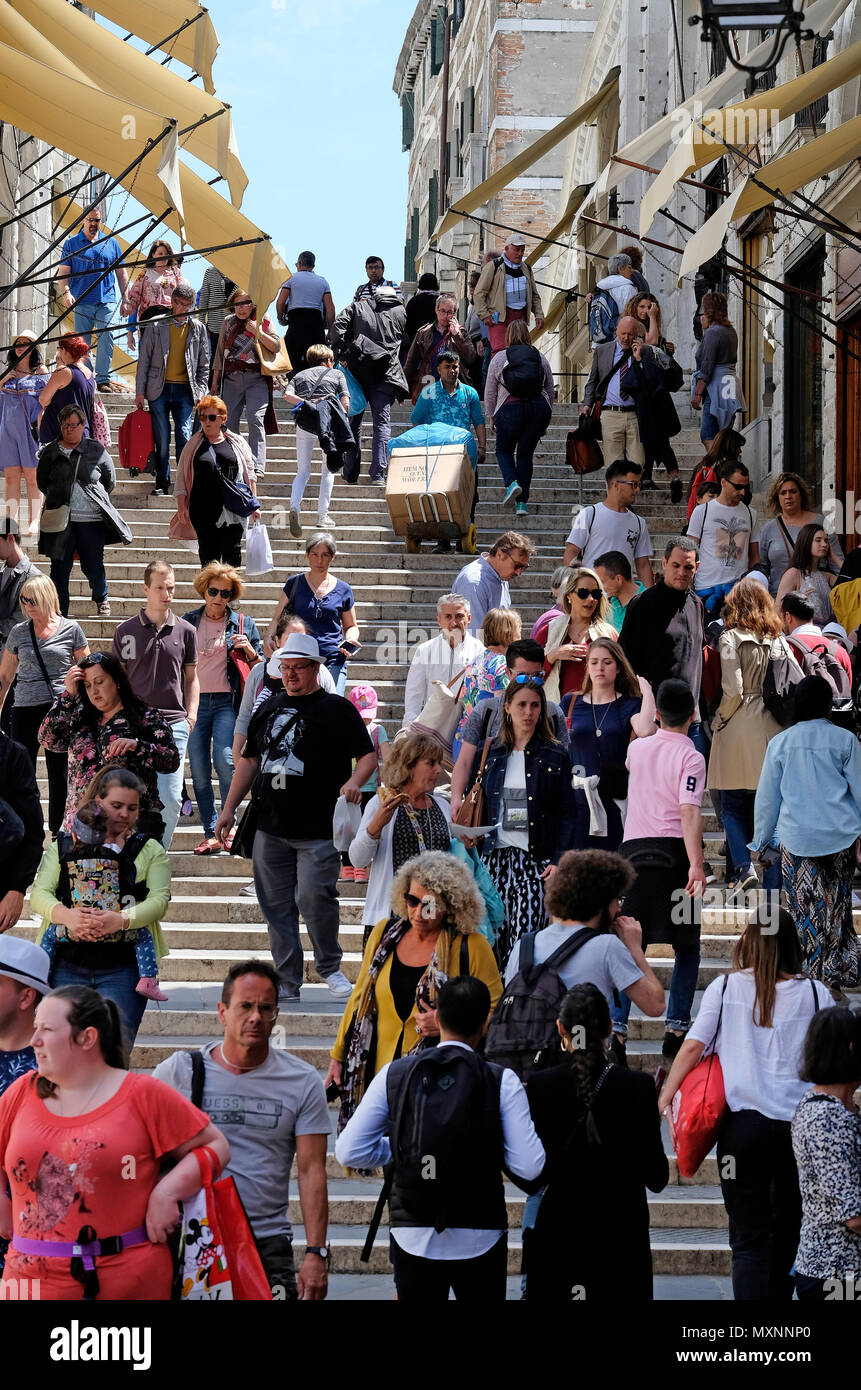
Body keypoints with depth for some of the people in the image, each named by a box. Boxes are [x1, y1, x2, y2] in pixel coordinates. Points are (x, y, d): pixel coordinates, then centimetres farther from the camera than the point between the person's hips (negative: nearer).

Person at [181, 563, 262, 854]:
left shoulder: (243, 624, 7)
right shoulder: (188, 622, 10)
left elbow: (260, 667, 11)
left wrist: (248, 649, -8)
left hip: (227, 701, -2)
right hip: (195, 701, 2)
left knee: (224, 759, -21)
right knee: (199, 770, -1)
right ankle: (210, 834, 6)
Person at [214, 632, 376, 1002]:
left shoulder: (337, 709, 1)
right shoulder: (269, 708, 16)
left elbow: (368, 754, -1)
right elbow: (249, 760, 20)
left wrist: (355, 781, -21)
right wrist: (229, 809, 16)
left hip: (318, 829, -5)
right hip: (270, 829, 5)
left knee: (314, 896, -15)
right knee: (277, 906, 5)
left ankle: (329, 967, 7)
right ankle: (286, 983, 12)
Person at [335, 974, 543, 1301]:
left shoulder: (394, 1074, -2)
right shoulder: (502, 1081, -9)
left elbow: (348, 1150, -2)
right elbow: (529, 1167, -12)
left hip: (411, 1236, 2)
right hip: (480, 1239, -2)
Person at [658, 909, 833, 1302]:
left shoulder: (726, 987, 1)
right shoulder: (814, 993, 2)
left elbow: (693, 1045, -4)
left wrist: (666, 1095, 4)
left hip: (743, 1122, -1)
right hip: (799, 1125, 1)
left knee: (748, 1238, 0)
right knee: (786, 1232, 15)